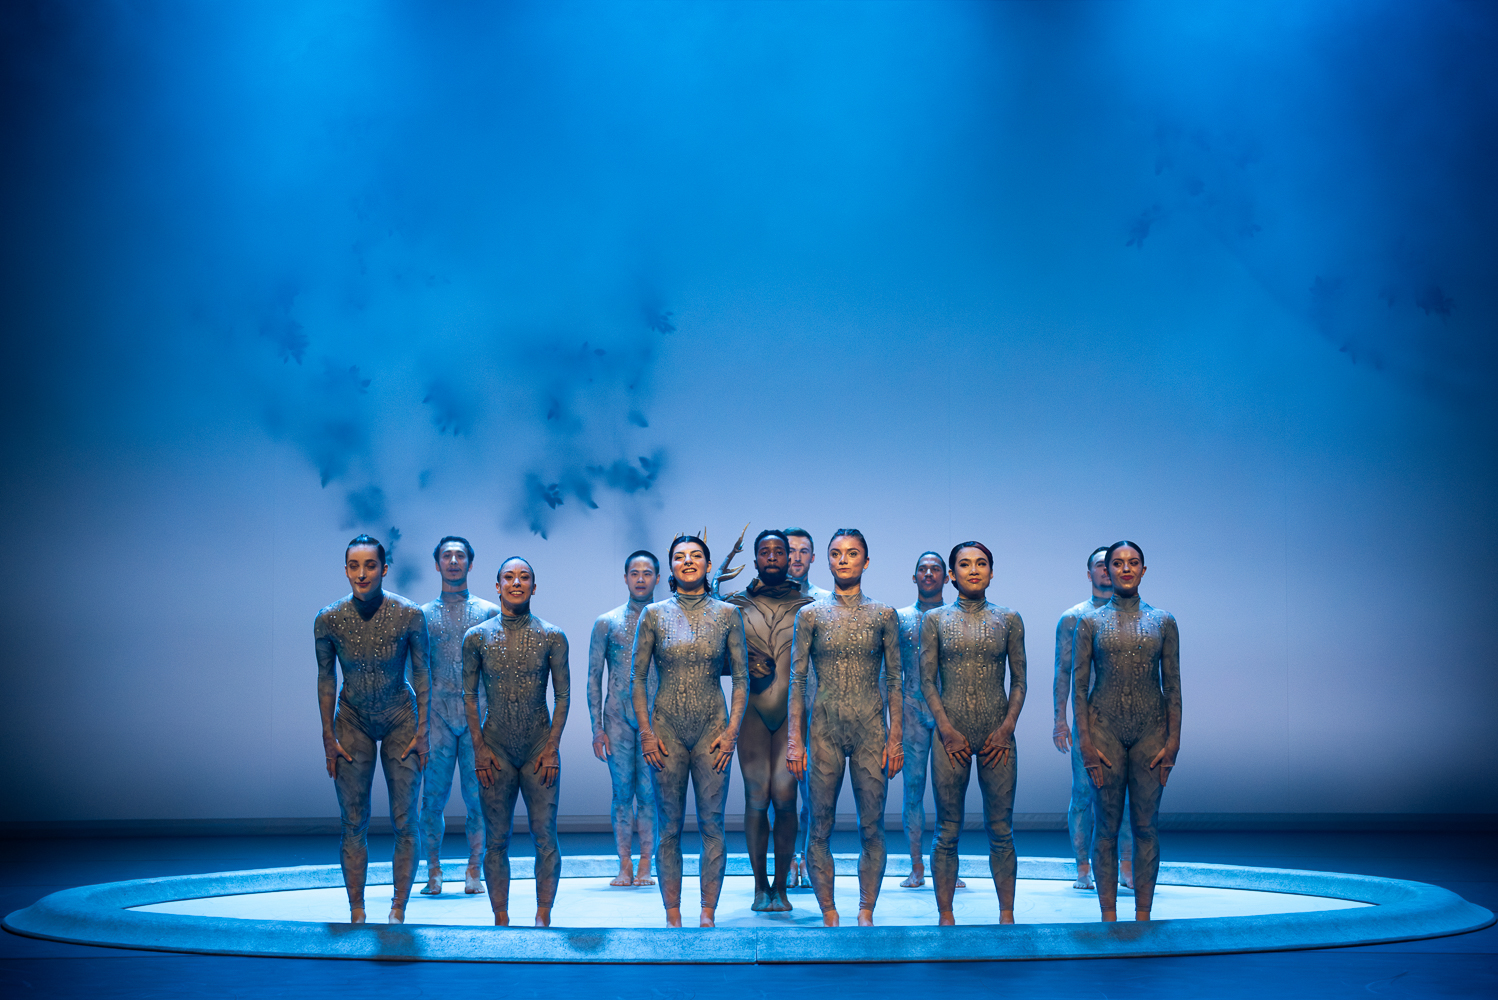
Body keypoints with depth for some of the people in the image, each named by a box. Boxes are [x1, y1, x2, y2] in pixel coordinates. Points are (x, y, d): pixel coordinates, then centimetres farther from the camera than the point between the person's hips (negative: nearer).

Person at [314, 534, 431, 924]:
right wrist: (329, 737, 0)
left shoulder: (409, 615, -18)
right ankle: (356, 915, 10)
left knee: (404, 823, 1)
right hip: (353, 722, 1)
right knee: (353, 824, 2)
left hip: (401, 721, -1)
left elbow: (421, 672, -5)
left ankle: (398, 912, 11)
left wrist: (422, 730, -6)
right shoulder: (328, 620, -14)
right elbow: (325, 678, -1)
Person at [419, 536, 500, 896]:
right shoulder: (423, 615, 12)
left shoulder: (489, 612, 11)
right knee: (433, 796, -2)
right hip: (437, 714, 0)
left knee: (477, 795, -1)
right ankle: (433, 873, 4)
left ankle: (474, 872, 6)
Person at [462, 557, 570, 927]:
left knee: (545, 837, -1)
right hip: (495, 750, 1)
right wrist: (479, 748, -2)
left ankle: (543, 918, 7)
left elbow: (563, 696, 2)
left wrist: (552, 747, -5)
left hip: (540, 749, -1)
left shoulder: (552, 637, 1)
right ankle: (501, 920, 11)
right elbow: (469, 696, 6)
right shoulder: (477, 637, 3)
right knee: (496, 840, 4)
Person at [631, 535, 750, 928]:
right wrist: (646, 731, -4)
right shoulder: (654, 614, 3)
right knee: (669, 828, 2)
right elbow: (637, 677, 4)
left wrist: (732, 730, -4)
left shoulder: (727, 614, 3)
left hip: (712, 729, 0)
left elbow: (741, 678, 4)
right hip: (666, 730, 0)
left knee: (711, 825, 0)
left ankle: (708, 916, 6)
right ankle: (672, 917, 8)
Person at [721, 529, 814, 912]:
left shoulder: (806, 605, 10)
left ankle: (781, 887, 4)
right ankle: (760, 887, 7)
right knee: (757, 796, -3)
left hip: (792, 709, 0)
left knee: (785, 796, -6)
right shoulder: (737, 603, 10)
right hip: (752, 709, 0)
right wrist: (745, 665, -8)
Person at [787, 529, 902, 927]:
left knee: (872, 827, 1)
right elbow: (797, 680, 3)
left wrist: (895, 738, -1)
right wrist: (795, 739, -3)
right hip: (824, 729, 0)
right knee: (820, 827, 1)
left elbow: (895, 680, 5)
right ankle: (829, 917, 9)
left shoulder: (884, 615, 5)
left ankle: (866, 914, 10)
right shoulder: (810, 615, 5)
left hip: (871, 729, 0)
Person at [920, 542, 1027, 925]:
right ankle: (945, 915, 7)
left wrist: (1007, 727, -5)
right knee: (947, 831, 1)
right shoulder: (935, 620, 4)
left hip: (997, 733, 1)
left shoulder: (1008, 620, 7)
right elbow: (927, 681, 2)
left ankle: (1007, 914, 10)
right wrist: (947, 728, -9)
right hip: (951, 732, -1)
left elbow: (1019, 681, 7)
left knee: (1000, 829, 2)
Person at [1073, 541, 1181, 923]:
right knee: (1106, 826, 2)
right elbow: (1079, 685, 2)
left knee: (1146, 825, 3)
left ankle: (1143, 917, 10)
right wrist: (1085, 742, -6)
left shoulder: (1163, 621, 6)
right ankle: (1109, 918, 8)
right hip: (1104, 730, -1)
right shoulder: (1090, 622, 4)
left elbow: (1173, 686, 6)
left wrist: (1173, 740, -2)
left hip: (1151, 730, 1)